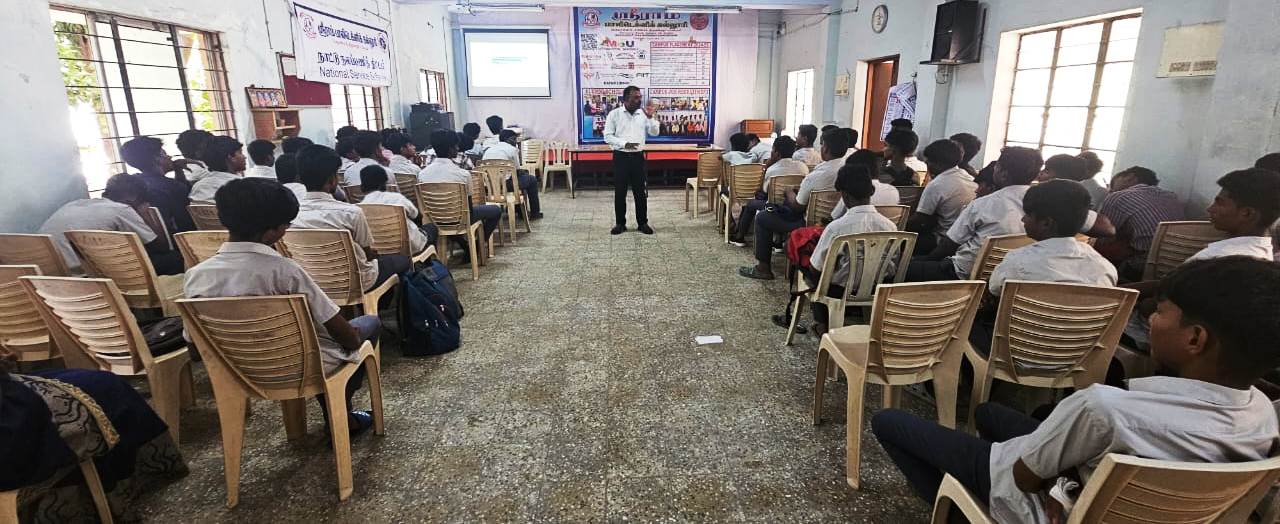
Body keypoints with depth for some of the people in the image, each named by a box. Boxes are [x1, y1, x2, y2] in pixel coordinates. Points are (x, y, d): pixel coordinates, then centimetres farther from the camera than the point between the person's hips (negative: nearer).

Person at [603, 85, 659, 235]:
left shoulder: (643, 114, 5)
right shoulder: (614, 114, -3)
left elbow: (654, 132, 2)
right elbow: (607, 136, -7)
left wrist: (650, 117, -13)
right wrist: (624, 143, -19)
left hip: (638, 157, 2)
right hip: (621, 157, -2)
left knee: (641, 192, 5)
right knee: (620, 192, 4)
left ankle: (643, 223, 16)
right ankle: (620, 223, 15)